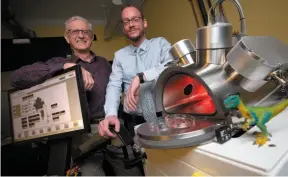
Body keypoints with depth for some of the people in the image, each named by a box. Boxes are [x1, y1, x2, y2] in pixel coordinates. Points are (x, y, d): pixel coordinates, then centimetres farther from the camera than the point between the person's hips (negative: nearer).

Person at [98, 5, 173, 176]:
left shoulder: (160, 43, 3)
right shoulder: (119, 55, 11)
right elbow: (114, 86, -2)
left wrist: (141, 76, -28)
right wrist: (111, 114, -20)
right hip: (134, 122, 2)